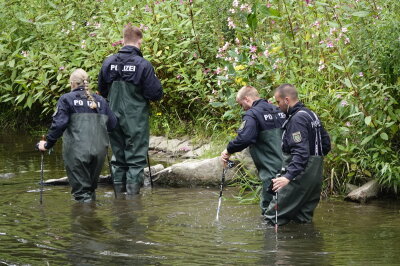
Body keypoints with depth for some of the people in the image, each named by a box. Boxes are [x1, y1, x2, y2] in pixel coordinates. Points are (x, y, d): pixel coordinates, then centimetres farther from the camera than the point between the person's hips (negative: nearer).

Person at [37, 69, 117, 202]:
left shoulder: (67, 99, 1)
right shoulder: (100, 101, 14)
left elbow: (59, 124, -8)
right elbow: (112, 124, 13)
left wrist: (48, 144, 0)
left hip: (77, 151, -4)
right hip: (99, 150, 4)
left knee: (82, 191, -3)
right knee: (91, 187, 18)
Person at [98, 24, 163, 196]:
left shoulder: (109, 62, 0)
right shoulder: (143, 65, -14)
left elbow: (102, 91, 12)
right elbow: (156, 94, -12)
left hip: (114, 119, 5)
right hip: (136, 121, -5)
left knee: (118, 157, 15)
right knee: (136, 158, 2)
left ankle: (119, 192, 20)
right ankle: (133, 192, -2)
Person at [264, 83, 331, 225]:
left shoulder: (297, 119, -16)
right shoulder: (311, 115, 15)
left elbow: (301, 153, -26)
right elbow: (326, 144, 20)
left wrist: (288, 176, -33)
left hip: (300, 175, -10)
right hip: (316, 175, 10)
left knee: (273, 219, -10)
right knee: (303, 220, 13)